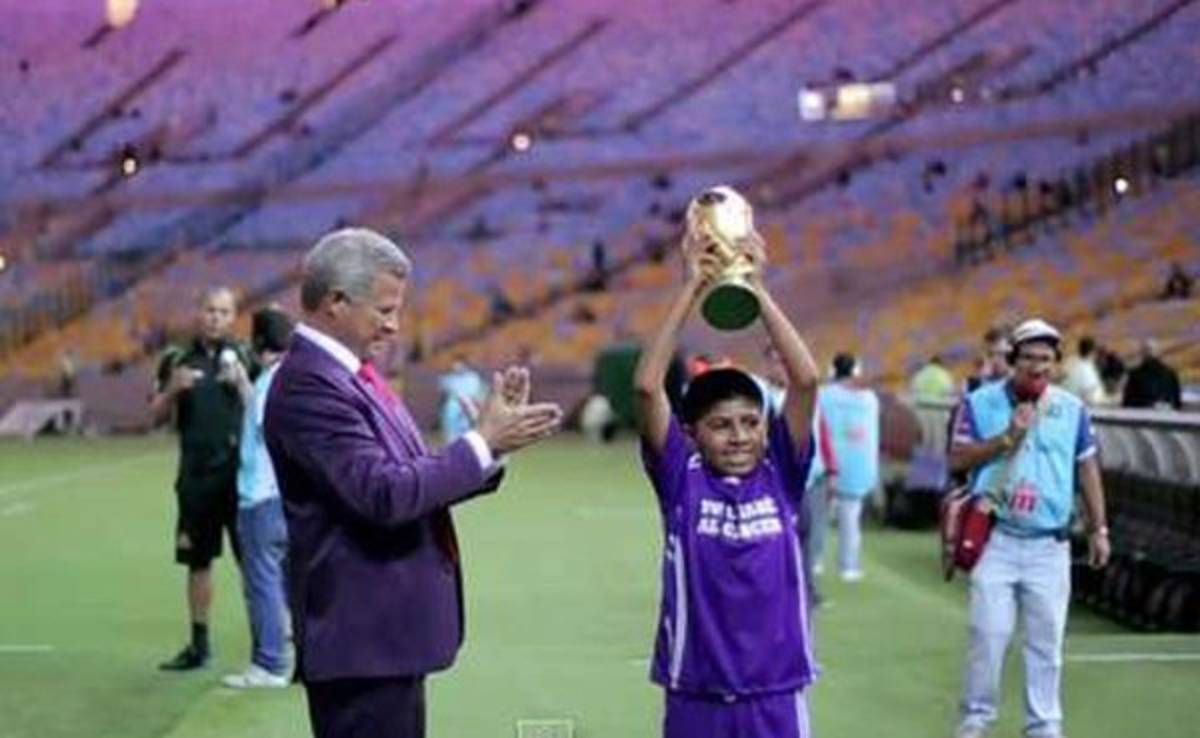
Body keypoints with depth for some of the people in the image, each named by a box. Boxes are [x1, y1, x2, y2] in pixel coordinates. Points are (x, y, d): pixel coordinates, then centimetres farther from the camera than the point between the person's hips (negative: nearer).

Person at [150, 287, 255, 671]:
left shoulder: (243, 358, 0)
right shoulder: (178, 358, 7)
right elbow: (157, 414, 8)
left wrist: (240, 380, -18)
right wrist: (173, 388, -10)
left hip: (240, 472, -3)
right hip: (196, 474, 3)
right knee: (198, 560, 10)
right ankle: (199, 645, 21)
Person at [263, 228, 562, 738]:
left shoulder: (344, 373, 12)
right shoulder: (308, 385, -18)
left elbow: (410, 480, 14)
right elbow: (384, 494, -27)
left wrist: (490, 437, 2)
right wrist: (484, 442, -19)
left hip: (385, 632, 10)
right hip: (361, 639, -10)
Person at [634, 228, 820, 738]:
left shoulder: (781, 473, -1)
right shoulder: (682, 478, -4)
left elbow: (806, 380, -12)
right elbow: (646, 386, -16)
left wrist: (757, 289, -13)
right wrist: (693, 288, -16)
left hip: (775, 692, 1)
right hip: (696, 694, -1)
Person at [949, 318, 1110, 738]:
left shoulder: (1072, 408, 5)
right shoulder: (981, 402, -2)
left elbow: (1087, 469, 10)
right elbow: (957, 459, -5)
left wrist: (1098, 529, 8)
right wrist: (1007, 436, -15)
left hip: (1049, 545, 2)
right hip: (995, 539, -2)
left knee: (1046, 638, 6)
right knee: (989, 632, -2)